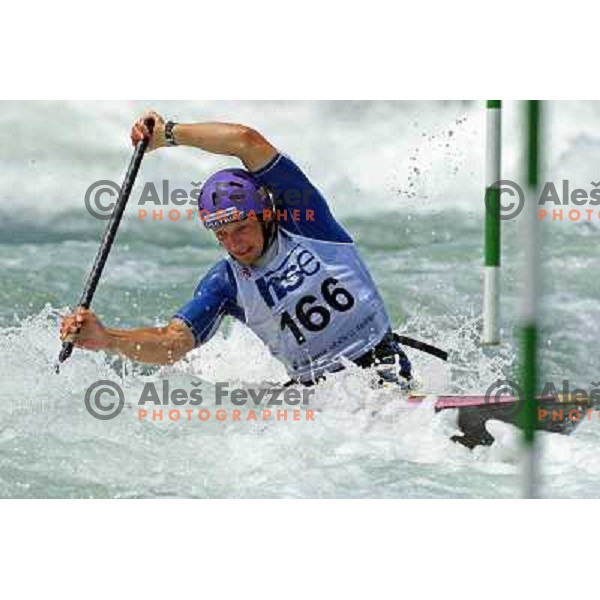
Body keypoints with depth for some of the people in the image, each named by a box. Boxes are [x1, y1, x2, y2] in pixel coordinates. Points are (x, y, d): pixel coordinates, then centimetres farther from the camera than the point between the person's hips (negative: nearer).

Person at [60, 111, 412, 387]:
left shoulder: (302, 221, -6)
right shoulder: (225, 284, 3)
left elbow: (247, 142, -16)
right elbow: (173, 344, -10)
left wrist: (169, 134, -8)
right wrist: (106, 339, -27)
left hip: (379, 363, -5)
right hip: (311, 383, 5)